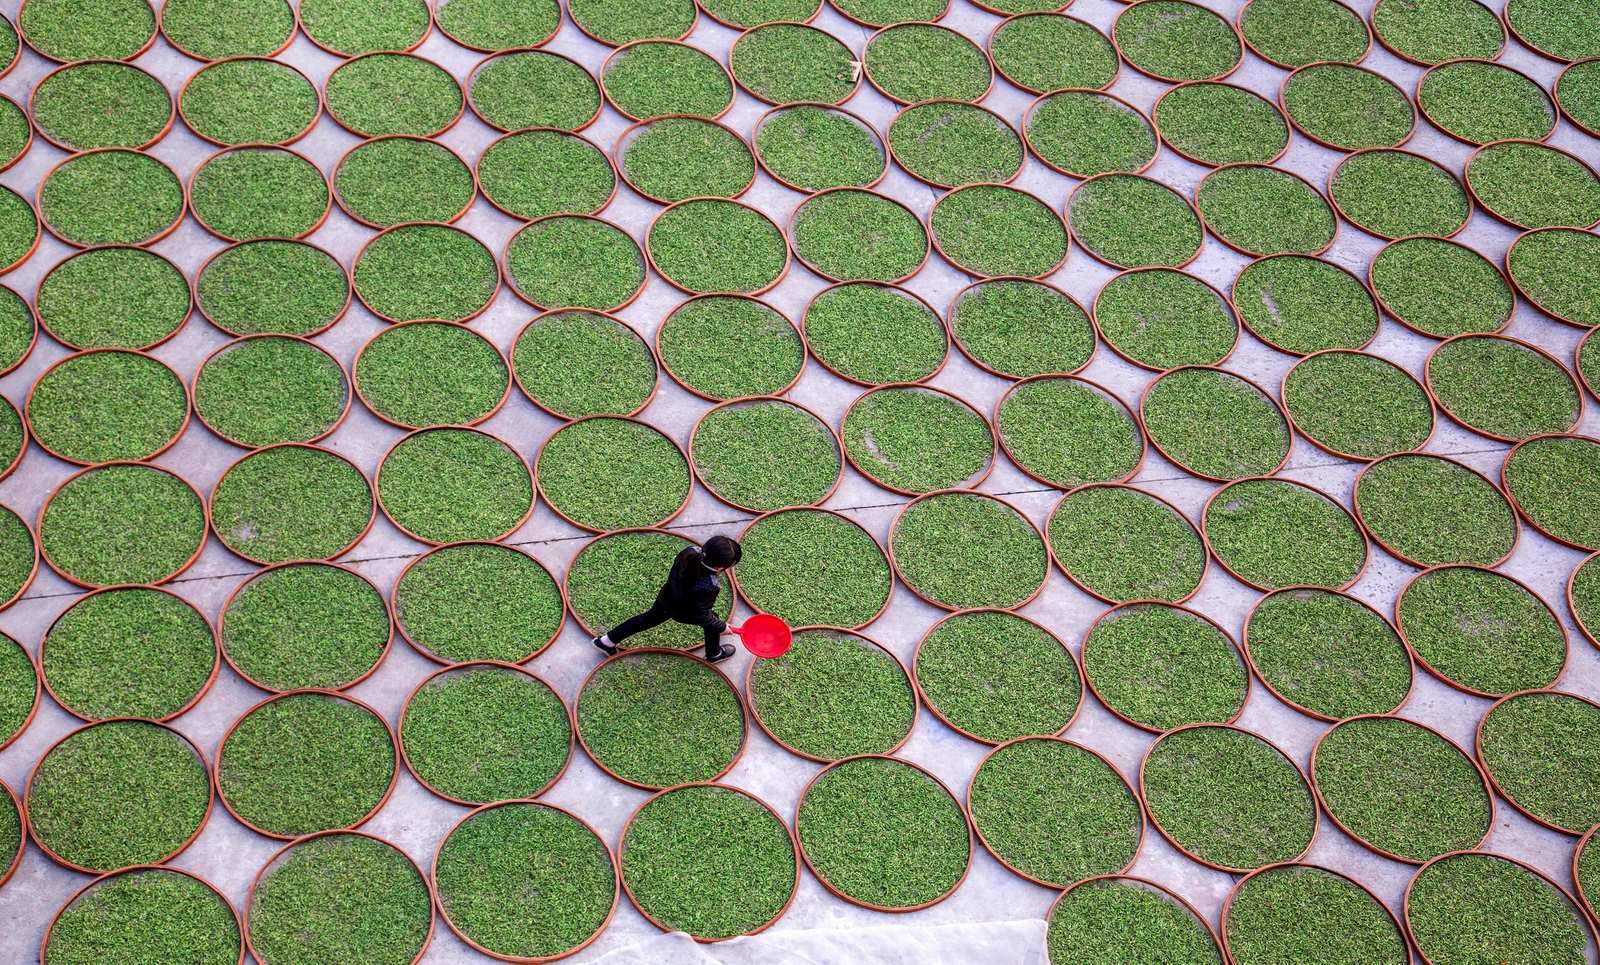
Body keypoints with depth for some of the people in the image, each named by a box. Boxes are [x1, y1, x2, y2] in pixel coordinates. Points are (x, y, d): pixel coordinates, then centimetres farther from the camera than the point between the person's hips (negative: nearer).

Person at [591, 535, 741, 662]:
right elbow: (702, 616, -26)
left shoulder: (690, 551, -29)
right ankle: (714, 654, 50)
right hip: (684, 613, -5)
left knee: (650, 618, 29)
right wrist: (722, 626, -11)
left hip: (666, 597, 5)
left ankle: (607, 641, 41)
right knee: (713, 625, 21)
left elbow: (674, 573, -6)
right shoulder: (708, 588, -43)